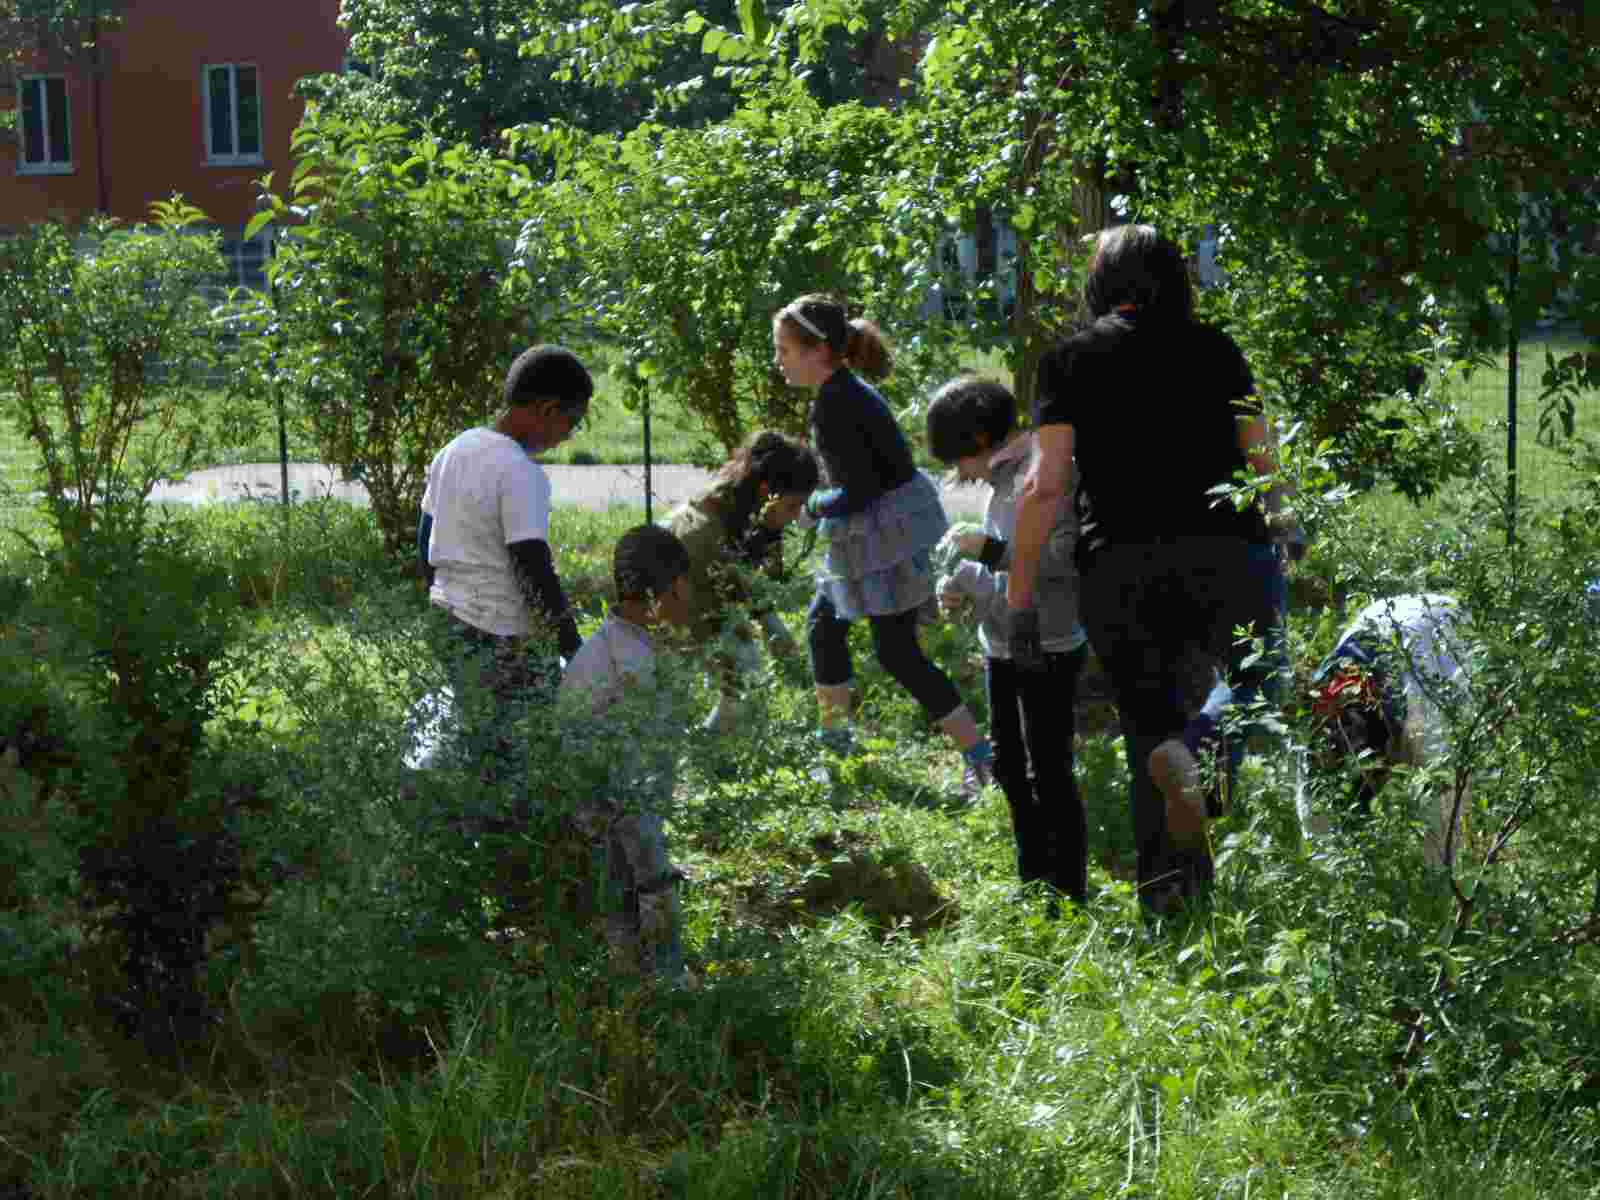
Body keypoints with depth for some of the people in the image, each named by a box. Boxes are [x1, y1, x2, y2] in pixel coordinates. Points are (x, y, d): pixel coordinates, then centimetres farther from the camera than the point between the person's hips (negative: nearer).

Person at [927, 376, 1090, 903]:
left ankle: (1069, 895, 2)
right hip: (1004, 647, 10)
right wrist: (962, 584, 7)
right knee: (1010, 767, 18)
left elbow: (1067, 553, -26)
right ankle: (1032, 884, 30)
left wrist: (988, 549, -22)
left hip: (1047, 648, -10)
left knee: (1049, 771, -5)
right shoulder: (1004, 478, 12)